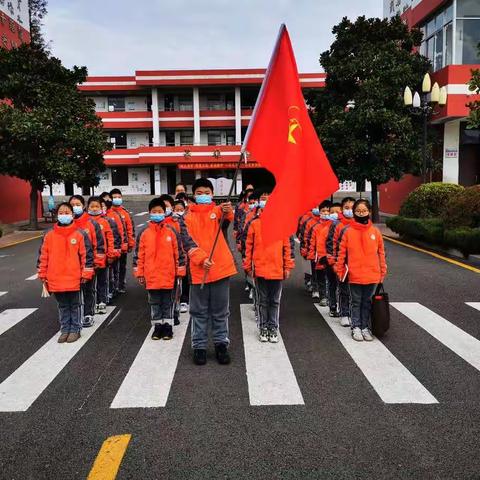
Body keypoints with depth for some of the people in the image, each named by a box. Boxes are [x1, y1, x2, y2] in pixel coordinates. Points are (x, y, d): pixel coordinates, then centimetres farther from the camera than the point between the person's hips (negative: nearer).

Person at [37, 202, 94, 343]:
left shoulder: (80, 234, -6)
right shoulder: (49, 235, 2)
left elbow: (87, 254, -5)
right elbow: (43, 256, 7)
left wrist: (86, 274, -7)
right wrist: (43, 275, 7)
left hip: (74, 278, -3)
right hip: (56, 279, 3)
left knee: (75, 305, 10)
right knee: (62, 306, 16)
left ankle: (75, 329, 22)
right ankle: (65, 329, 27)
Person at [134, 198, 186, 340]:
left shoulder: (172, 231, 0)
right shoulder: (144, 233, 1)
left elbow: (179, 252, 3)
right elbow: (138, 254, 5)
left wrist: (180, 271, 2)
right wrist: (139, 273, 3)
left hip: (168, 275, -1)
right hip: (151, 276, 1)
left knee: (168, 302, 9)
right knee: (154, 302, 11)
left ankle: (168, 326, 20)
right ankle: (157, 326, 22)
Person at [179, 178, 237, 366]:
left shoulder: (217, 211, 2)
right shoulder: (187, 218, 3)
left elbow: (225, 217, -22)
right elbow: (188, 242, -8)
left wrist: (227, 211, -46)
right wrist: (202, 259, -24)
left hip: (221, 268, 0)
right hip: (198, 270, 0)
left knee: (220, 311, 11)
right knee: (199, 312, 11)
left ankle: (221, 344, 24)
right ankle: (199, 346, 22)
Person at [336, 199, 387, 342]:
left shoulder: (375, 231, 1)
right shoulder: (348, 231, -4)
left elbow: (381, 253, 6)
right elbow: (342, 252, -1)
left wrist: (382, 272, 7)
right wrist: (340, 271, -1)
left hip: (372, 275, 2)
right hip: (354, 275, -2)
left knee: (367, 303, 12)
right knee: (356, 302, 10)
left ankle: (365, 327, 23)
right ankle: (356, 327, 20)